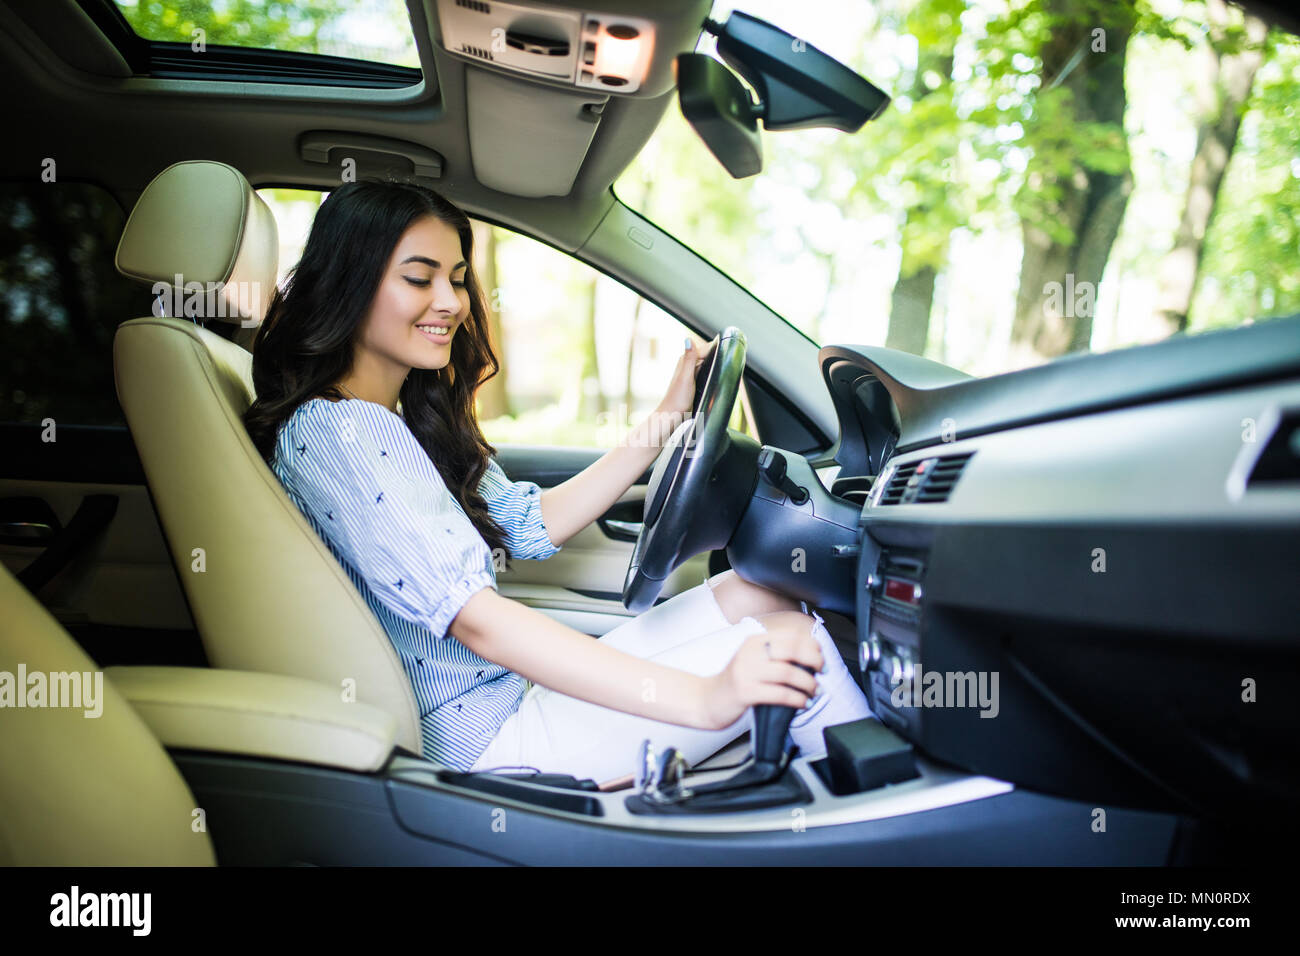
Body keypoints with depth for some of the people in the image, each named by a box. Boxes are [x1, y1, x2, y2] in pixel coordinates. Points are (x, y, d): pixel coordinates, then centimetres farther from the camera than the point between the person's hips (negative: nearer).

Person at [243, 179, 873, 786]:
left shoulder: (410, 422, 10)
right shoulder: (335, 433, -21)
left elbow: (534, 524, 13)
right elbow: (476, 620, -30)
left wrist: (667, 418, 9)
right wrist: (701, 699, -35)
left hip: (510, 682, 9)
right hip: (478, 737, -9)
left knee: (759, 593, 4)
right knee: (792, 638, -11)